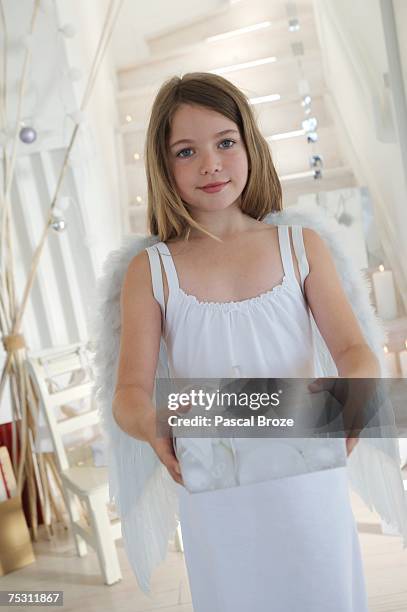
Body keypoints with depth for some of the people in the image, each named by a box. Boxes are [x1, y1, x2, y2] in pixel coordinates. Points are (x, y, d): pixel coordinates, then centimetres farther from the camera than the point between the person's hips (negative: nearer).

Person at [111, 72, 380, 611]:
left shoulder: (302, 246, 0)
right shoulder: (151, 271, -2)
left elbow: (355, 350, -5)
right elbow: (130, 389, -7)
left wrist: (352, 388, -28)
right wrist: (150, 424, -31)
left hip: (307, 480, 1)